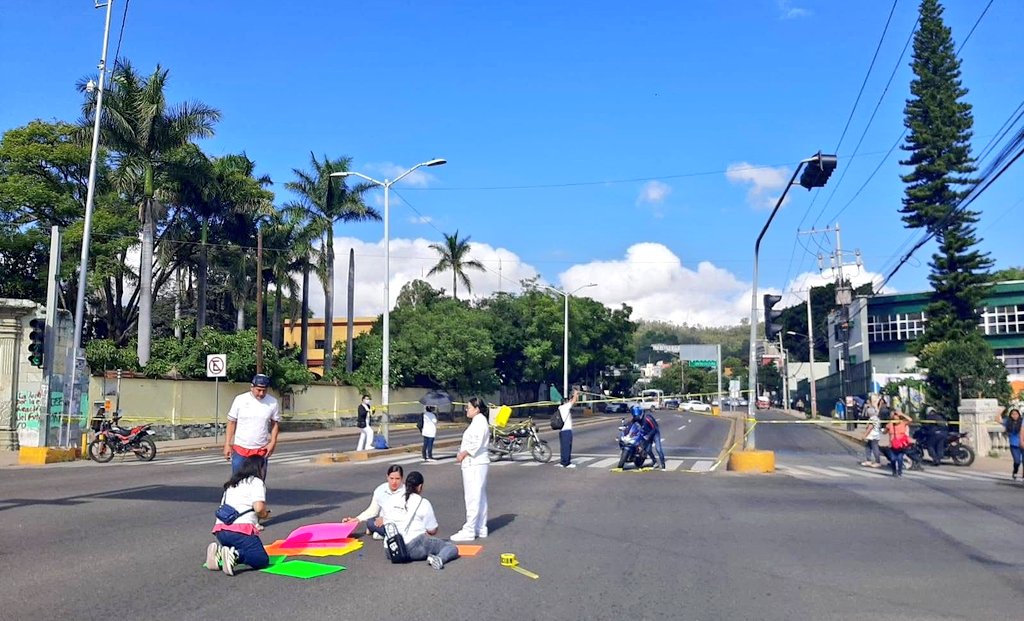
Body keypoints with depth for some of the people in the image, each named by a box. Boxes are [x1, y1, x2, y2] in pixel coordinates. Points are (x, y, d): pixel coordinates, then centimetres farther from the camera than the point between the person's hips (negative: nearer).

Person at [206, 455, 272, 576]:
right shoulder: (256, 482, 5)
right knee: (263, 560, -5)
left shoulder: (231, 484, 27)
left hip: (220, 530, 7)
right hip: (240, 530, -7)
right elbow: (259, 507, -10)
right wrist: (264, 515, 13)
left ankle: (219, 551, -4)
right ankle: (235, 555, -29)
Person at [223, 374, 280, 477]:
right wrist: (227, 444, -2)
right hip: (240, 449, -1)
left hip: (261, 451, 1)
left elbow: (275, 423, 7)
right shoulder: (240, 400, -4)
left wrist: (273, 442, -5)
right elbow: (231, 423, 1)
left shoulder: (272, 402, -2)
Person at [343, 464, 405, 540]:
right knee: (370, 523, -27)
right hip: (384, 523, 3)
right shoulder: (380, 490, 1)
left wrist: (385, 519, -22)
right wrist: (357, 519, -3)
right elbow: (372, 510, 9)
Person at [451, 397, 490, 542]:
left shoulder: (479, 422, -14)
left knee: (473, 497, -7)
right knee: (479, 497, 14)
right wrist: (462, 453, 8)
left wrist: (463, 454, -12)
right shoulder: (477, 421, 17)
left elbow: (476, 444, -22)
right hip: (474, 463, 11)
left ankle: (469, 530, -5)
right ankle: (480, 529, 20)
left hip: (475, 464, -11)